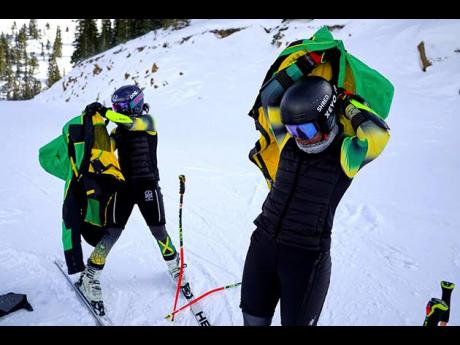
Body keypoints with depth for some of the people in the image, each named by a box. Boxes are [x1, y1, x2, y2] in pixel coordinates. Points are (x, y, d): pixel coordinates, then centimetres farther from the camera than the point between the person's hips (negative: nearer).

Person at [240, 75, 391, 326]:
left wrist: (347, 102, -18)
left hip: (307, 257, -5)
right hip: (263, 242, 5)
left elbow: (378, 136, -32)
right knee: (253, 316, 20)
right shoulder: (290, 142, 0)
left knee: (296, 321, 13)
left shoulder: (345, 155, -14)